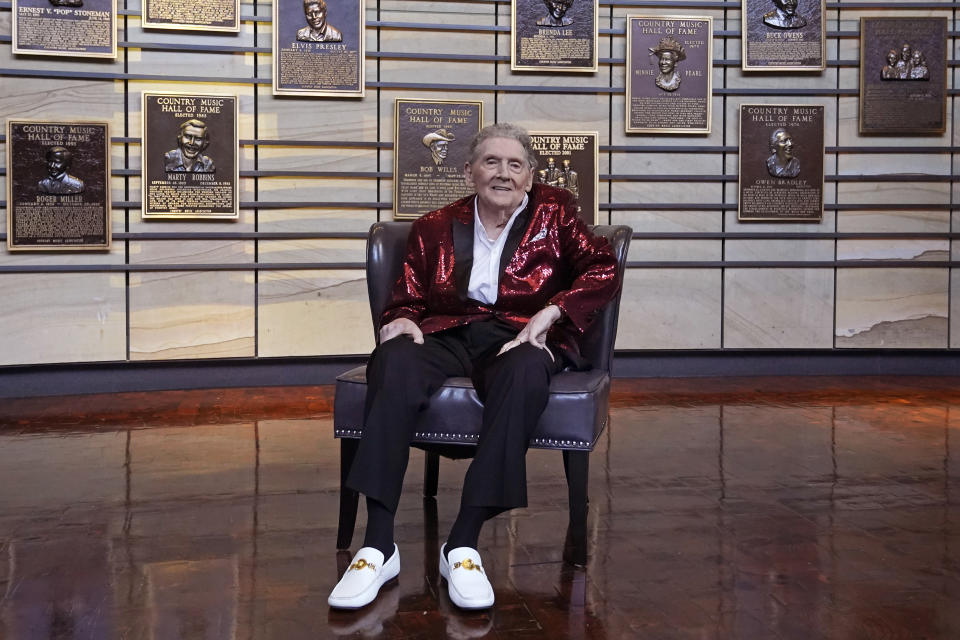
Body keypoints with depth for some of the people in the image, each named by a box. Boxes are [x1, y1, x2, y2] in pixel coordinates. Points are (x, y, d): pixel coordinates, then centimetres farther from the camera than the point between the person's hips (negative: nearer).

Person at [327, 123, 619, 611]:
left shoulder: (554, 212, 14)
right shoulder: (435, 227, 18)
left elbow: (603, 269, 3)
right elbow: (407, 300, 18)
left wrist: (549, 313, -13)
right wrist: (403, 320, -7)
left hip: (520, 337, -1)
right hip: (447, 337, 2)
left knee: (527, 371, -40)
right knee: (394, 362, -34)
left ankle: (463, 544, -37)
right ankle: (378, 546, -35)